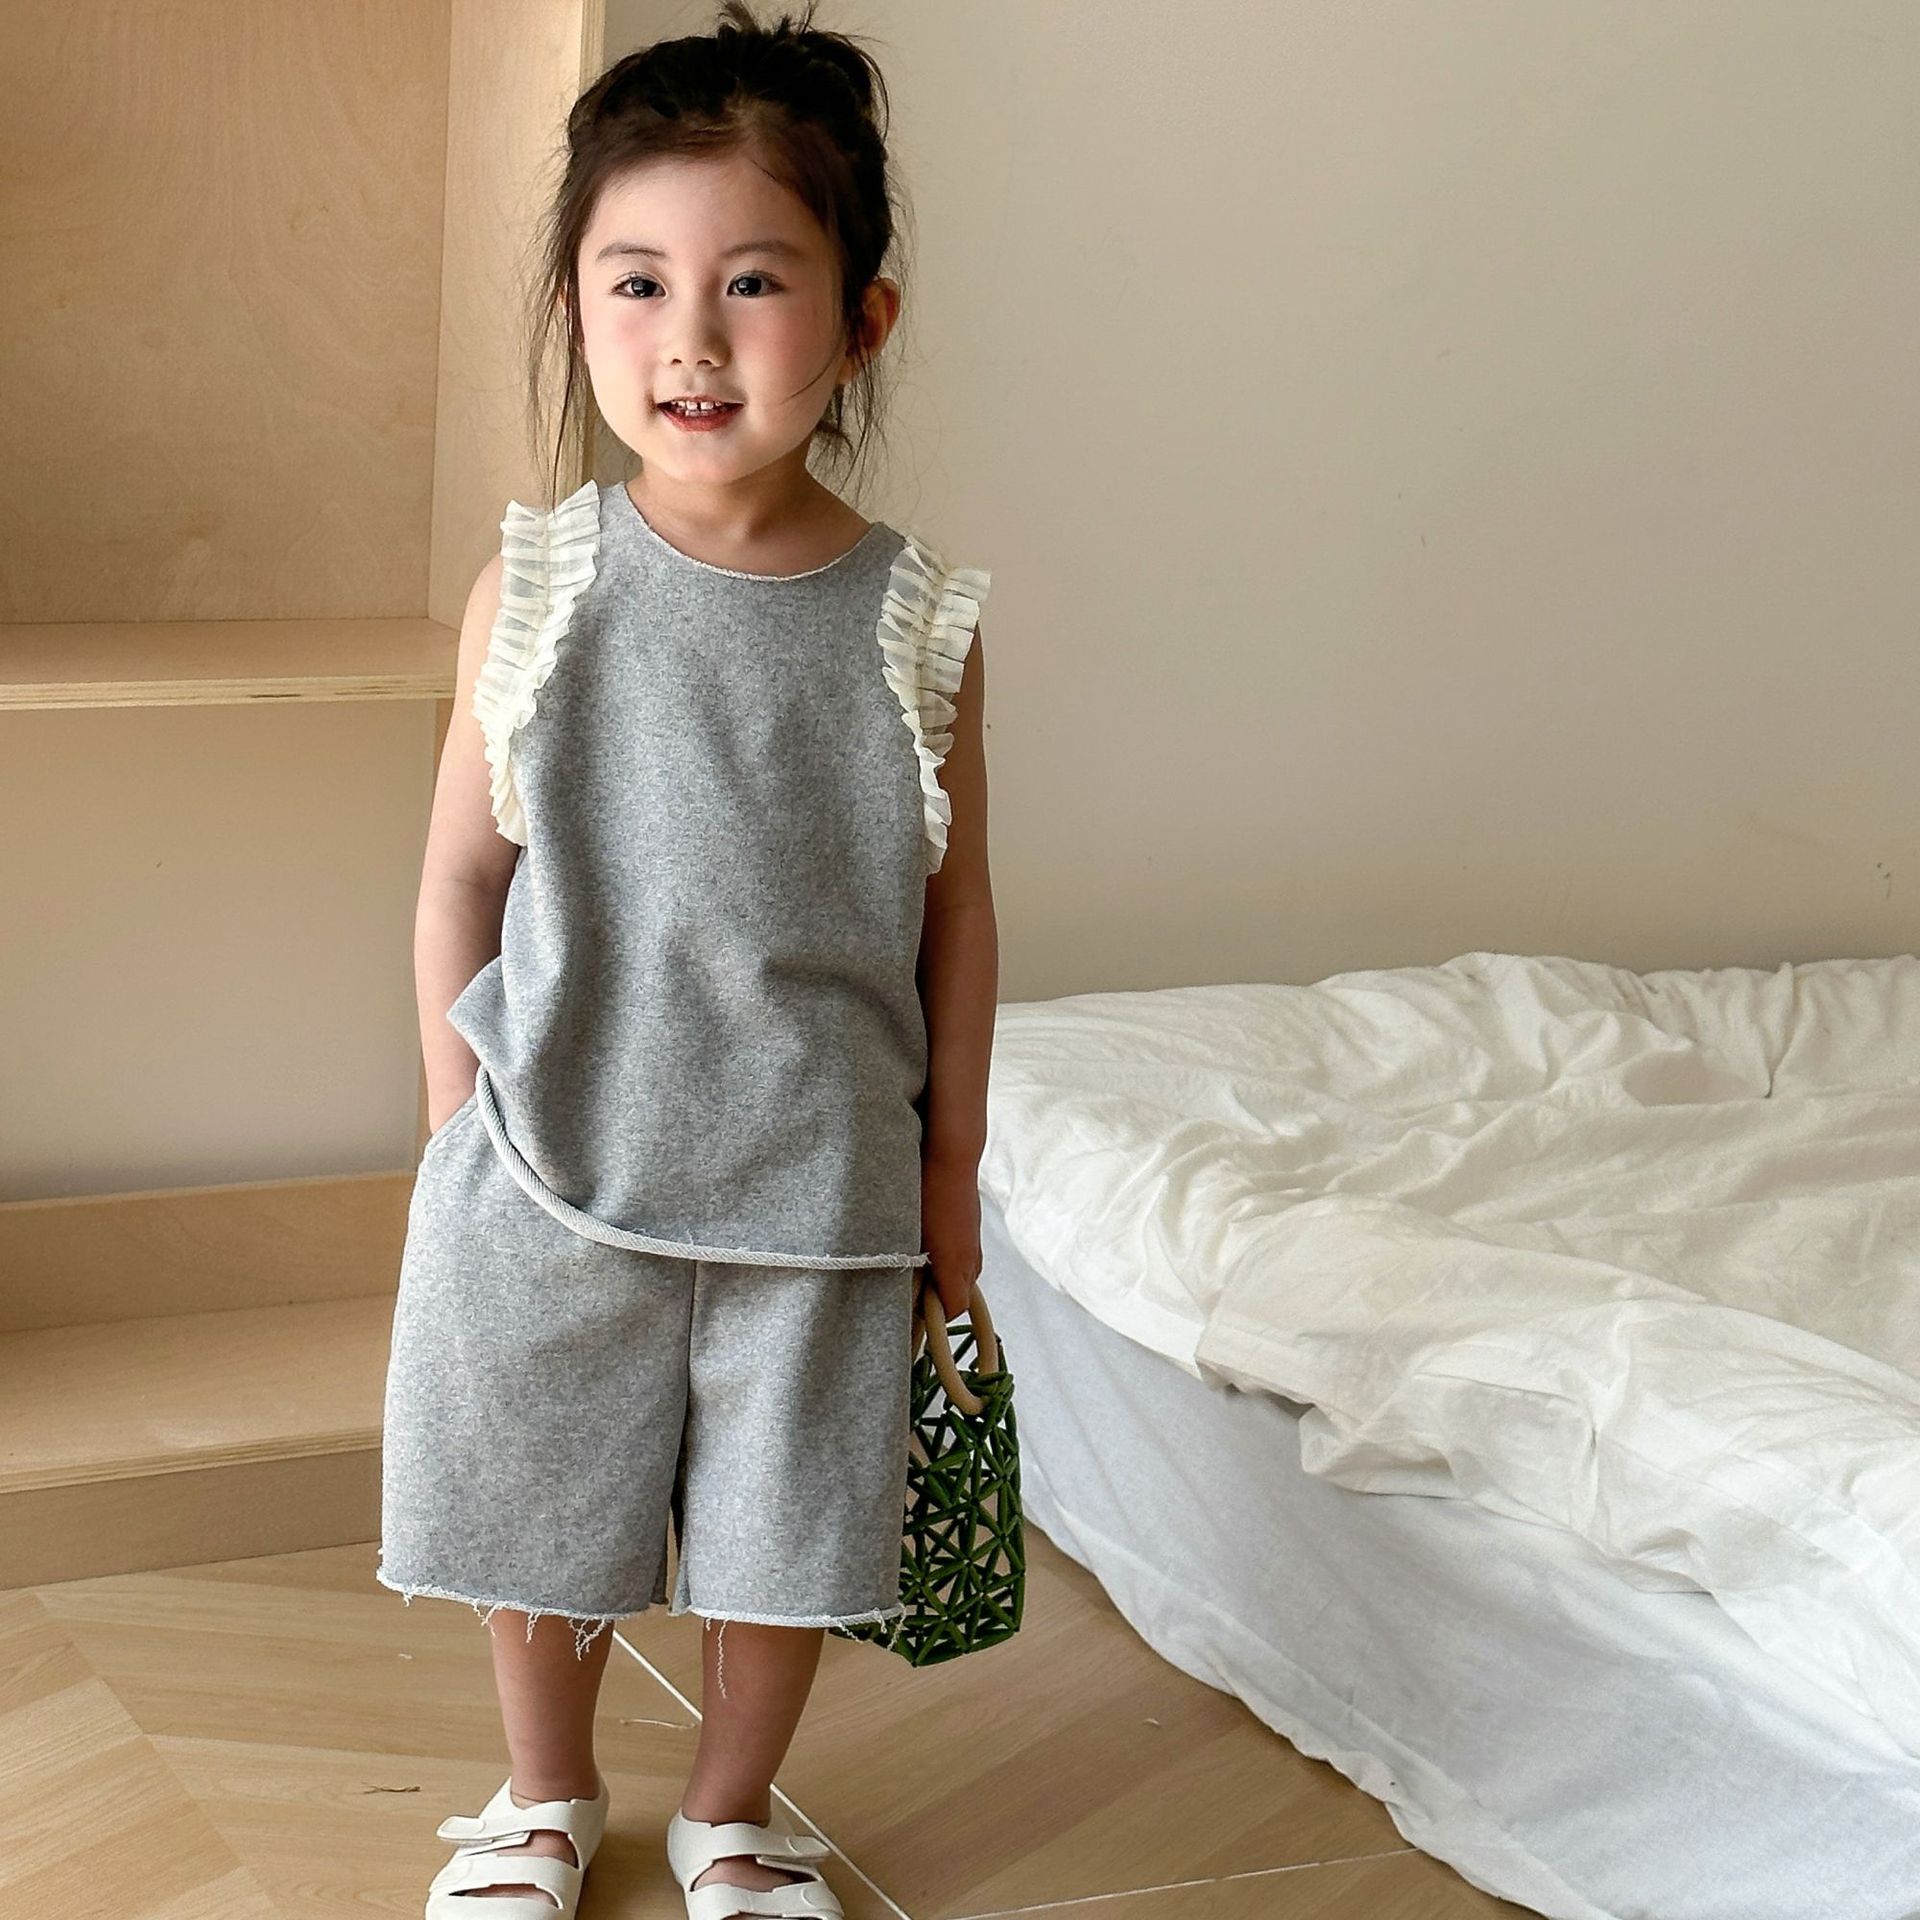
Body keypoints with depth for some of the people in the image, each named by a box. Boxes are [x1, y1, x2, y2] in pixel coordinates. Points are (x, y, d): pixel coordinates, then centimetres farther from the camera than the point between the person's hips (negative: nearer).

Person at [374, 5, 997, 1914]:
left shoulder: (914, 618, -7)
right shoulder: (536, 588, -7)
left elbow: (954, 909, 2)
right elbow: (461, 874, 1)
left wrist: (952, 1157, 6)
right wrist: (458, 1134, 0)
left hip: (815, 1181, 0)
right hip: (556, 1170, 0)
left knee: (785, 1525, 14)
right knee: (535, 1501, 16)